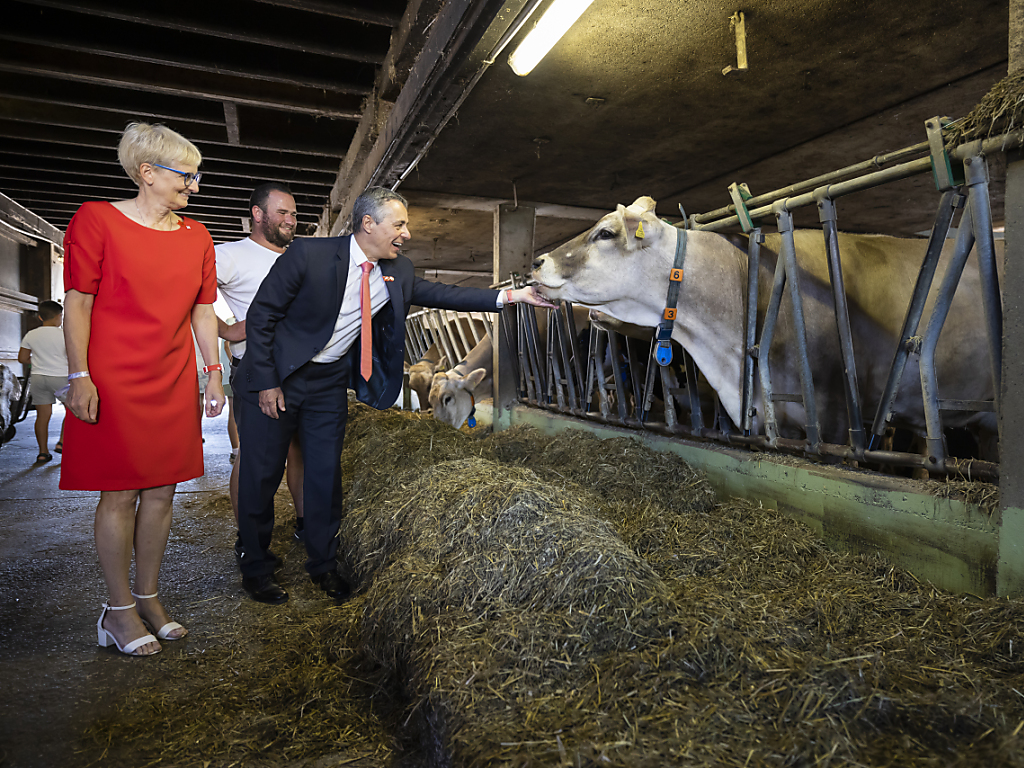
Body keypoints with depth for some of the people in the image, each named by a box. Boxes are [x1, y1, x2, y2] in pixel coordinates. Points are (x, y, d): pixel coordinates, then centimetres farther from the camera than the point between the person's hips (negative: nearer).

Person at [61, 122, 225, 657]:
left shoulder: (196, 237, 11)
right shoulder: (96, 221, -3)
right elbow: (76, 303, -6)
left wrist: (213, 371, 9)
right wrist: (80, 376, -11)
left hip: (174, 383, 5)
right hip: (112, 382, -5)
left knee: (161, 492, 8)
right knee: (120, 493, 1)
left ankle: (148, 597, 23)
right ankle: (119, 609, 16)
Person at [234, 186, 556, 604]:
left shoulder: (397, 273, -3)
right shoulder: (310, 254, -20)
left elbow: (442, 294, -2)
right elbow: (261, 315, -14)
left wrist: (511, 295, -10)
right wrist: (267, 382, -15)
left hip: (330, 383, 5)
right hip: (273, 379, -4)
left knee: (326, 473, 9)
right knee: (261, 473, 5)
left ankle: (323, 564, 28)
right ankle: (256, 567, 25)